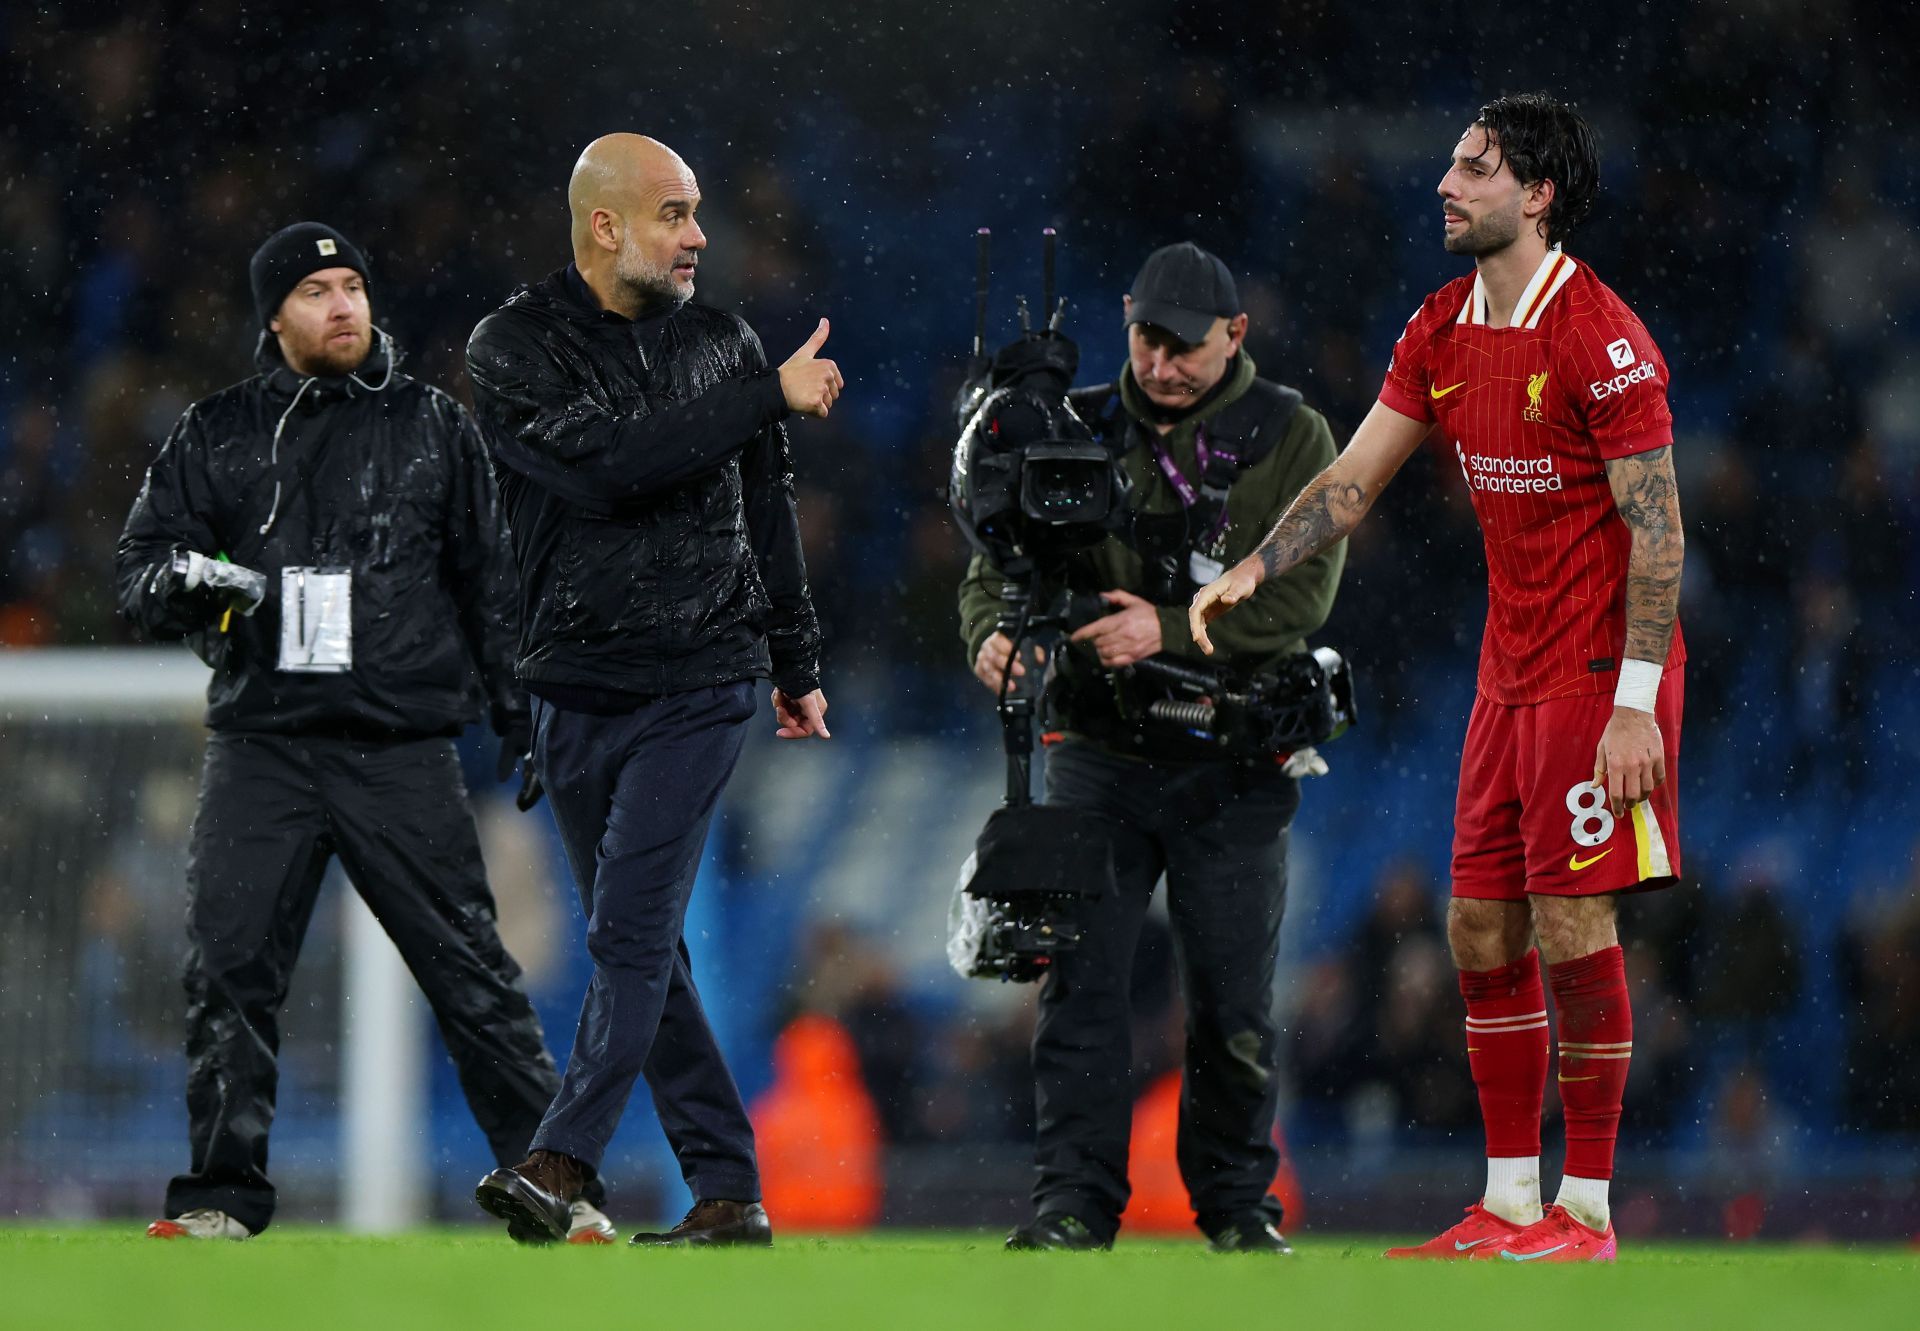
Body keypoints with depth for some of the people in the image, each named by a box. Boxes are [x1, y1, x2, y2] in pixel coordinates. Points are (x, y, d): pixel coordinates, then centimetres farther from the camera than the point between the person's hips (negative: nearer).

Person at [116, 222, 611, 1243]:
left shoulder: (434, 428, 9)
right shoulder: (216, 436, 10)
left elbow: (490, 581, 12)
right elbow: (137, 574, 9)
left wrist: (520, 714, 7)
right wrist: (187, 578, -15)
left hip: (403, 750, -1)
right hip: (261, 746, 1)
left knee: (470, 967, -4)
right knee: (228, 966, -7)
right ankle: (223, 1196, 3)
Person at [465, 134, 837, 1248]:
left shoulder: (724, 342, 8)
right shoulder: (515, 349, -4)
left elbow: (769, 514, 17)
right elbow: (605, 463, -21)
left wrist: (797, 666, 20)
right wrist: (768, 396, -20)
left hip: (702, 685, -1)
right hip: (576, 691, 1)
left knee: (633, 929, -14)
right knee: (639, 947, 5)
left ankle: (562, 1164, -21)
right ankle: (729, 1189, 11)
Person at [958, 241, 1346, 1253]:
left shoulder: (1291, 439, 1)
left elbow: (1301, 595, -10)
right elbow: (996, 563, 6)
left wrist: (1170, 629, -22)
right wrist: (994, 632, -17)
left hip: (1232, 765, -1)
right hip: (1099, 752, 1)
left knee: (1233, 999, 1)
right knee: (1080, 979, -6)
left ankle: (1236, 1199, 16)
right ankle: (1075, 1198, -1)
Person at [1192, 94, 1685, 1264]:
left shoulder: (1599, 337, -17)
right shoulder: (1444, 332, 7)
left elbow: (1657, 528, -18)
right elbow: (1354, 478, 10)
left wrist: (1636, 703, -21)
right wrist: (1250, 573, -4)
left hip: (1599, 673, -8)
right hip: (1511, 673, 8)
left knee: (1573, 927, -7)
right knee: (1482, 931, 7)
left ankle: (1585, 1214, 0)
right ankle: (1510, 1205, 13)